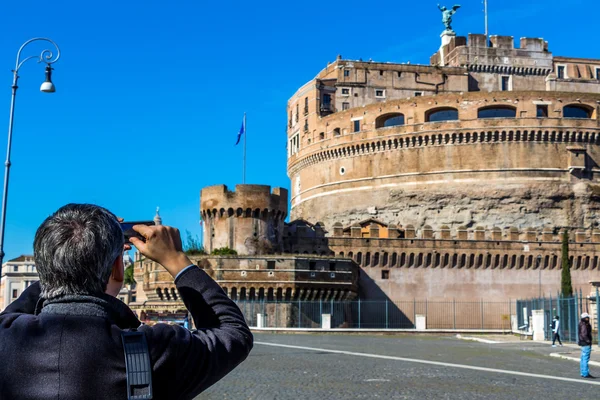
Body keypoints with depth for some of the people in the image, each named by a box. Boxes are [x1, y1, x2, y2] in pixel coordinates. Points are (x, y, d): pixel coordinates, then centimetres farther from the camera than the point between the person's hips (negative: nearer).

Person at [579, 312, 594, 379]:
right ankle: (586, 374, -7)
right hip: (586, 344, -11)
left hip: (583, 343, 11)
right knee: (586, 359, -8)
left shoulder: (583, 324, 13)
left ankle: (583, 373, 20)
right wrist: (588, 341, -16)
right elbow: (584, 335, -27)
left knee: (583, 359, 13)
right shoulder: (584, 325, -18)